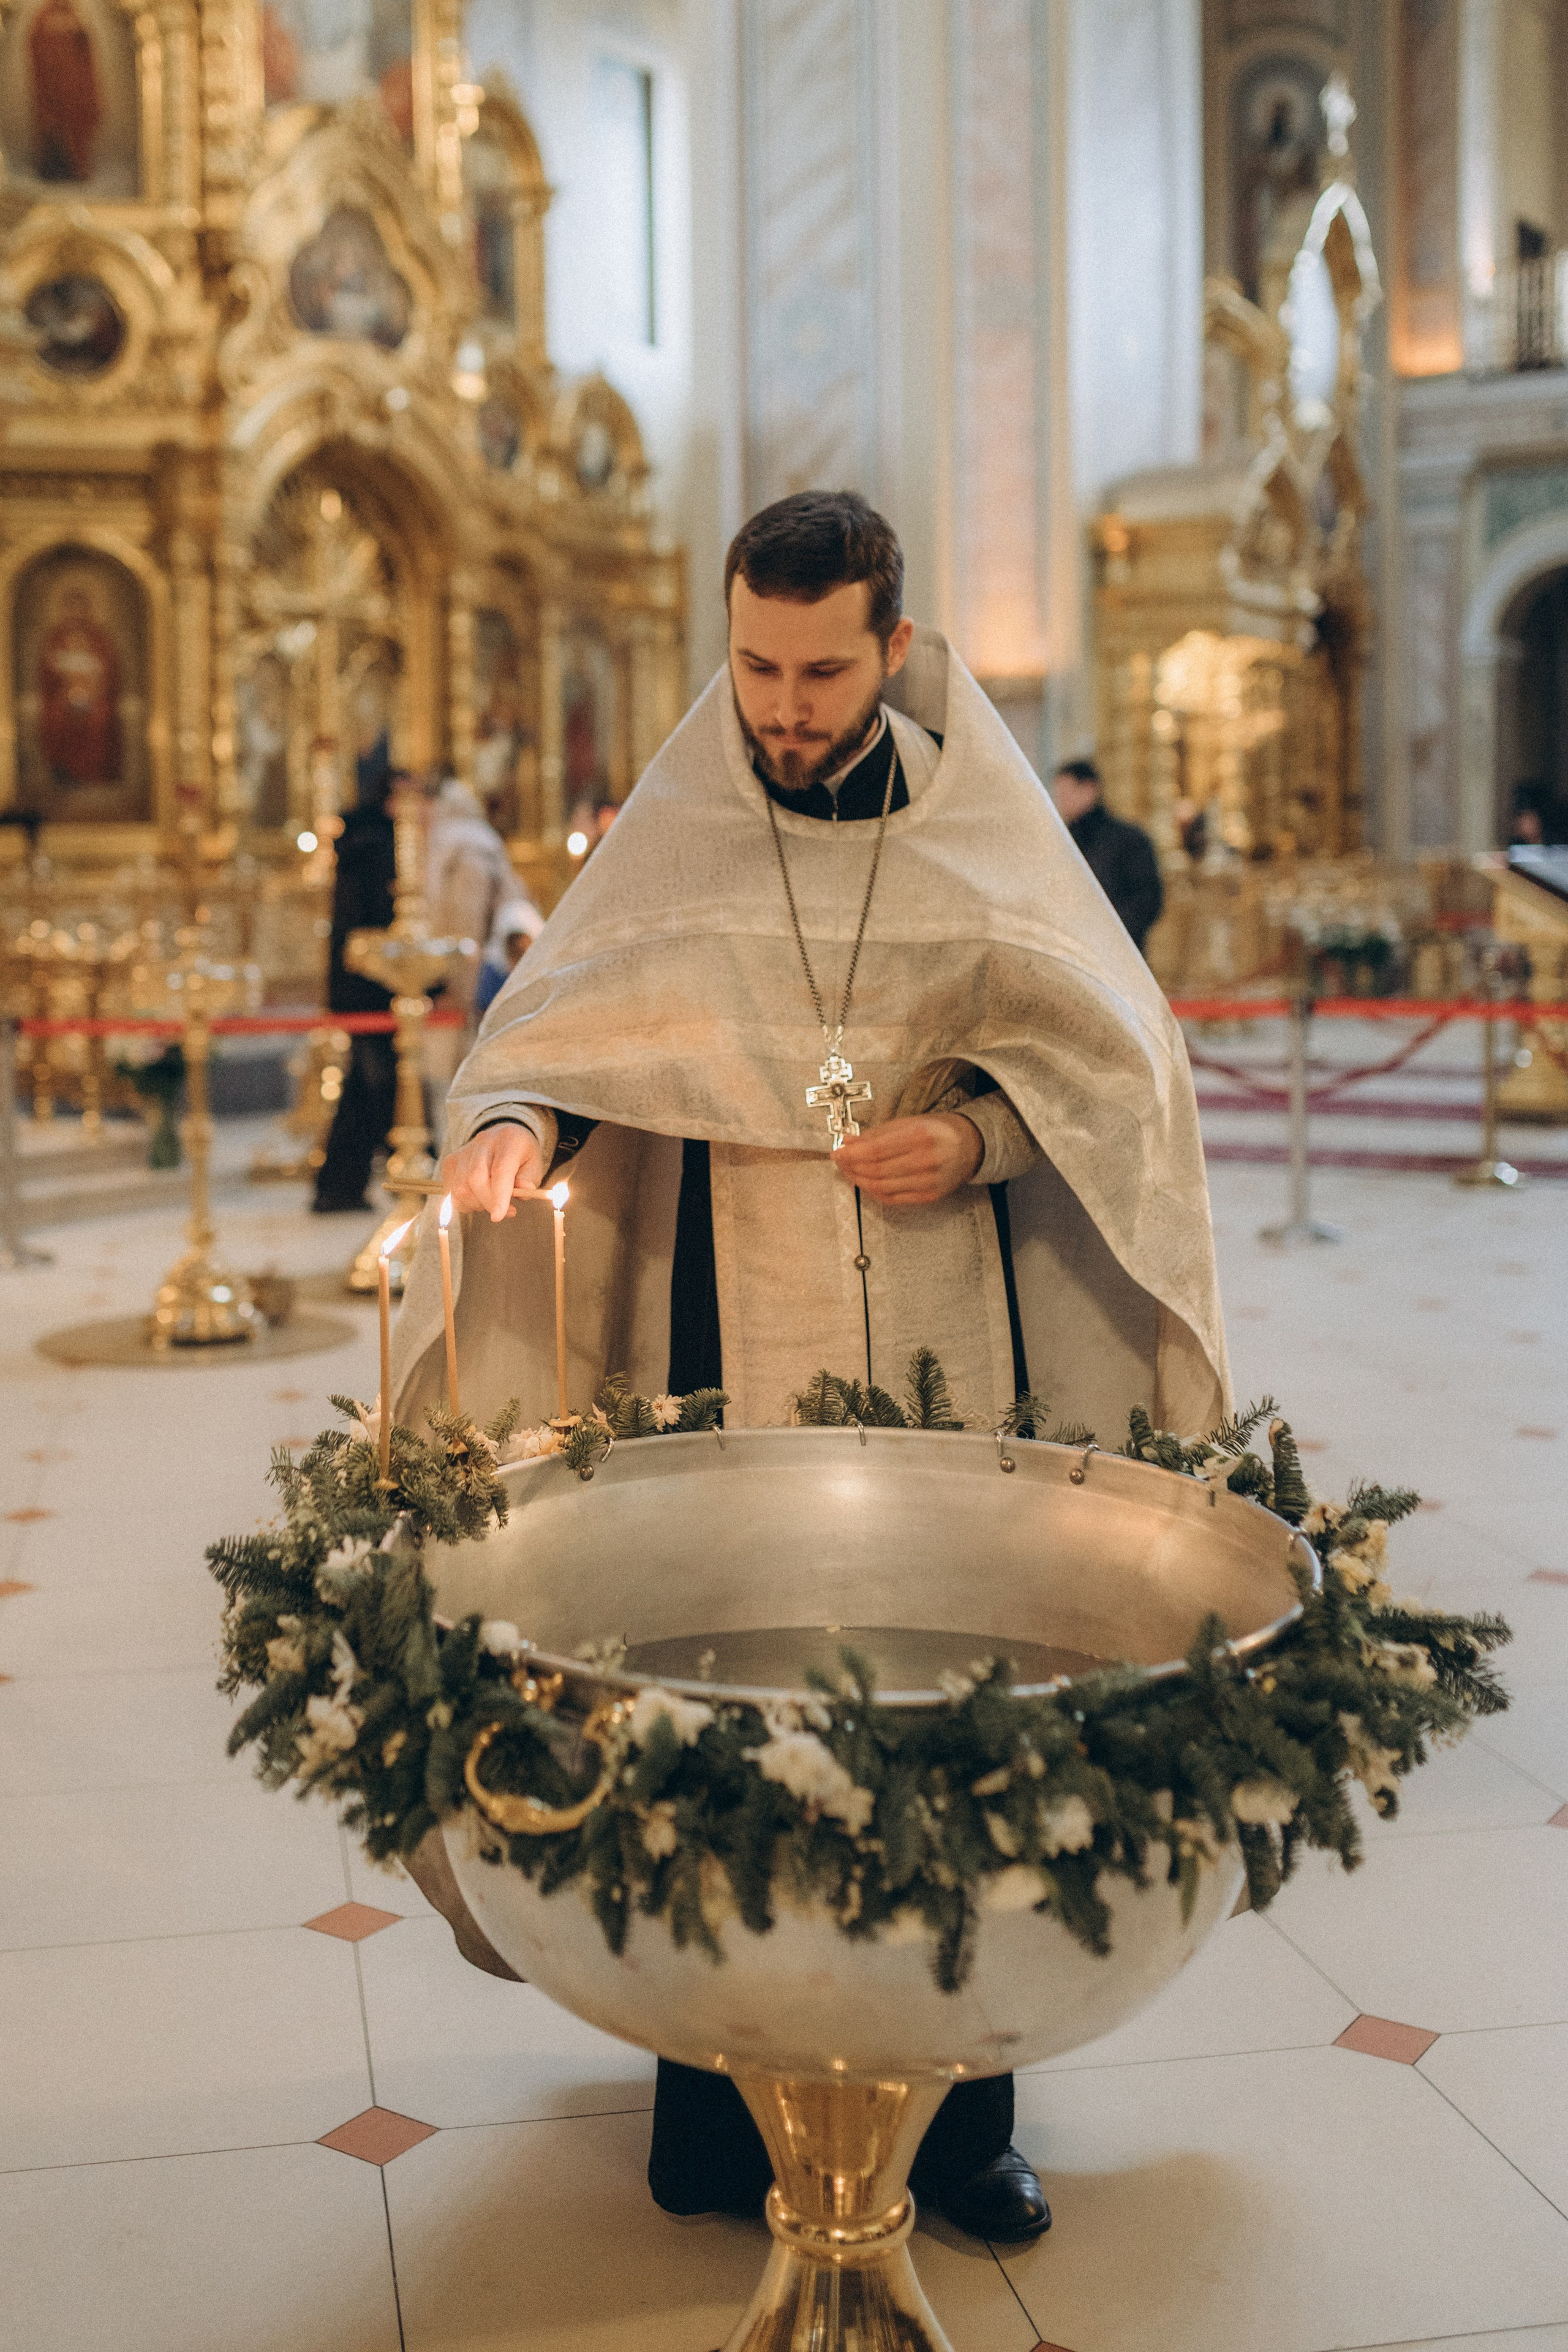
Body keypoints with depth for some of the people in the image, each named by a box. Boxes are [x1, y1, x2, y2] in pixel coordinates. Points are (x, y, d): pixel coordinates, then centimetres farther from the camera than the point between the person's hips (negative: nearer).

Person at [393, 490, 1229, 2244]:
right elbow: (552, 1034, 3)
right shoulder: (673, 832, 5)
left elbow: (1116, 1054, 8)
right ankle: (722, 2114, 18)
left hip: (952, 1360, 0)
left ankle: (954, 2110, 21)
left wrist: (982, 1132, -10)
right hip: (729, 1363, 0)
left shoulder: (987, 825, 5)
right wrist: (507, 1122, -19)